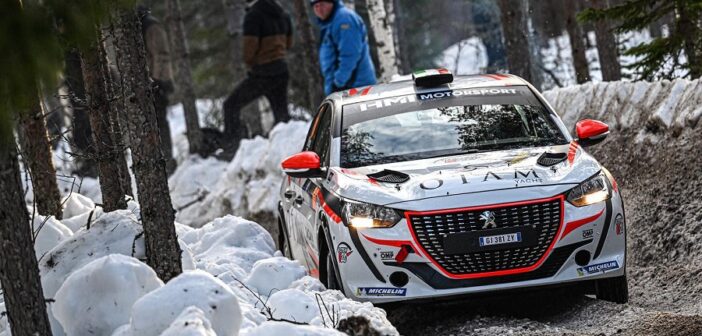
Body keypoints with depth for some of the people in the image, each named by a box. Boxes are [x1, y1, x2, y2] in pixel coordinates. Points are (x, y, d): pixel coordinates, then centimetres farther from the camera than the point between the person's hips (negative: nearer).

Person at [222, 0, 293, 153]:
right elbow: (288, 43, 17)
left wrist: (249, 62, 0)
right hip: (281, 70, 7)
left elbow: (250, 44, -18)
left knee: (231, 105, 4)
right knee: (282, 115, 15)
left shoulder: (253, 15, -15)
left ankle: (232, 146, -4)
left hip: (262, 73, -7)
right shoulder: (282, 14, 9)